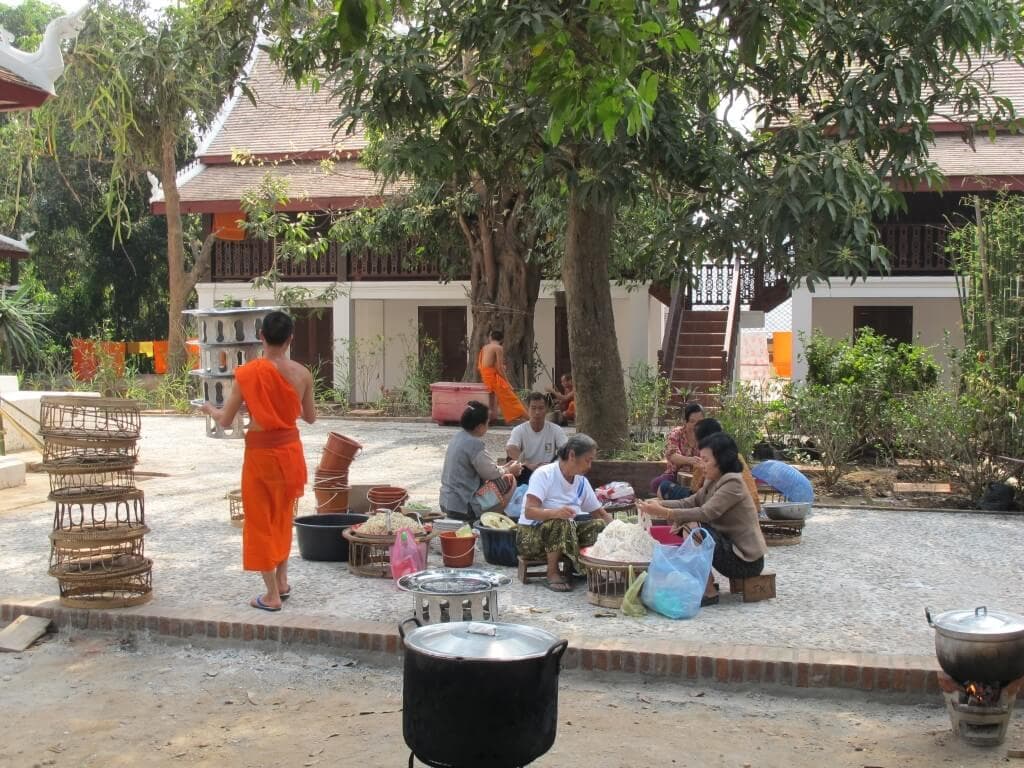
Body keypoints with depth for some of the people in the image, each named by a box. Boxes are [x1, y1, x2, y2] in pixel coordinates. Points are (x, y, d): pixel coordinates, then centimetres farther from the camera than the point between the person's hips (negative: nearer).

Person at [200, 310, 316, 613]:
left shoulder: (248, 373, -15)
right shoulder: (302, 374, -6)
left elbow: (225, 420, -7)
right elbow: (310, 417, 8)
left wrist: (209, 409, 15)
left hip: (260, 451, -4)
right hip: (290, 449, 4)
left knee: (261, 521, 8)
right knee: (282, 516, 22)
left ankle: (272, 595, 11)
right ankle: (282, 582, 30)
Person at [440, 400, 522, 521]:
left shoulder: (458, 436, 8)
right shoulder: (475, 444, -22)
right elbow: (492, 474, -11)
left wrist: (505, 467, 17)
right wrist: (509, 470, 7)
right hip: (464, 508, -10)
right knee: (509, 479, -4)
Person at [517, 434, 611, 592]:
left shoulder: (582, 482, 5)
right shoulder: (544, 474, -16)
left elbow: (601, 514, 11)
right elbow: (529, 512, -27)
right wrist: (555, 512, -45)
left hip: (567, 533, 6)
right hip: (531, 535, -6)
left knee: (600, 525, -13)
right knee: (561, 522, -35)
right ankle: (552, 573, -19)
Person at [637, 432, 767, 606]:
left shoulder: (733, 483, -19)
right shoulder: (714, 481, 9)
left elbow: (706, 513, -29)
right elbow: (690, 503, 5)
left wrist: (664, 512, -33)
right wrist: (659, 503, -12)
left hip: (747, 560, -9)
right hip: (731, 548, 9)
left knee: (692, 528, -24)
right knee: (682, 525, 5)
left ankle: (710, 593, -13)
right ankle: (707, 583, 7)